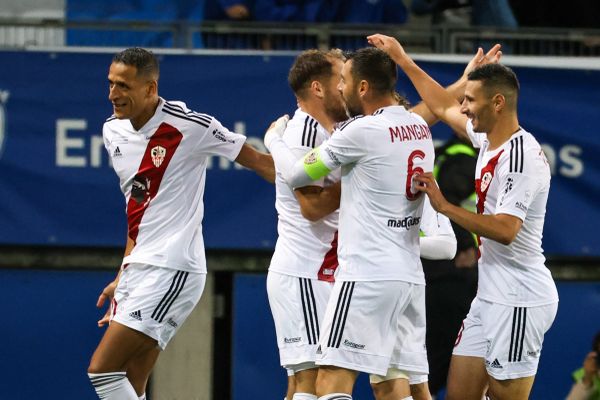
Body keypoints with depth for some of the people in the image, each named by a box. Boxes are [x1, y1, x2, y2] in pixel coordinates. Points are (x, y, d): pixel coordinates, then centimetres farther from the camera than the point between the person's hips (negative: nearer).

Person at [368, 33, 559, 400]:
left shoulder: (521, 155, -19)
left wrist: (443, 206, -21)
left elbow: (505, 230, -27)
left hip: (519, 301, -10)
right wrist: (403, 60, 31)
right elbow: (444, 108, 29)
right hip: (491, 297, 10)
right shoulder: (489, 140, 10)